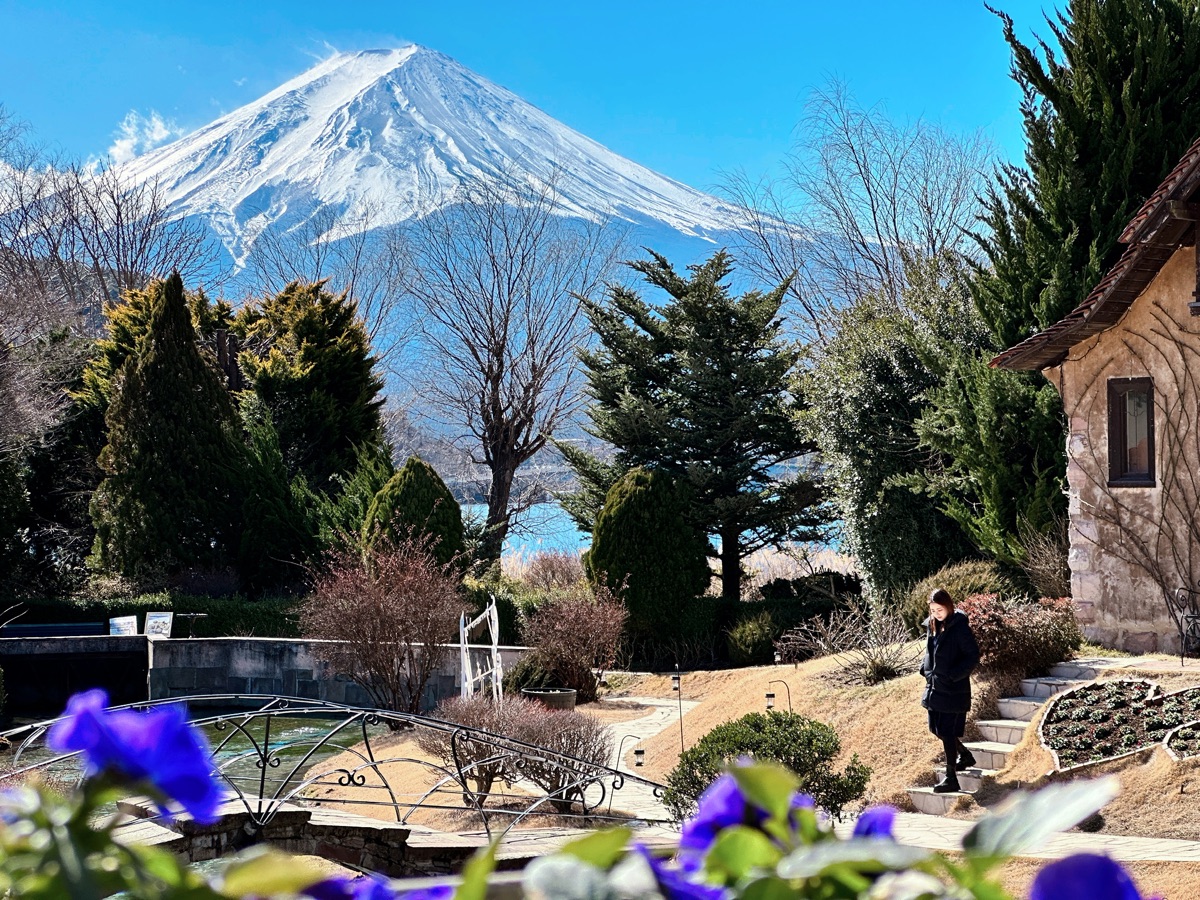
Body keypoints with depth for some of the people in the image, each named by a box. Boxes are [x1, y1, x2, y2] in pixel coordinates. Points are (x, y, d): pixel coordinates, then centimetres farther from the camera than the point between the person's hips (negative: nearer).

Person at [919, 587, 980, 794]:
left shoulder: (959, 627, -14)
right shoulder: (932, 626, 8)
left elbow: (973, 656, -16)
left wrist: (953, 675, -21)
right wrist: (925, 669, 7)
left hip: (953, 689, -8)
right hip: (934, 686, 8)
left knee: (947, 731, -6)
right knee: (936, 728, 16)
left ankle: (951, 778, 1)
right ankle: (965, 755, 39)